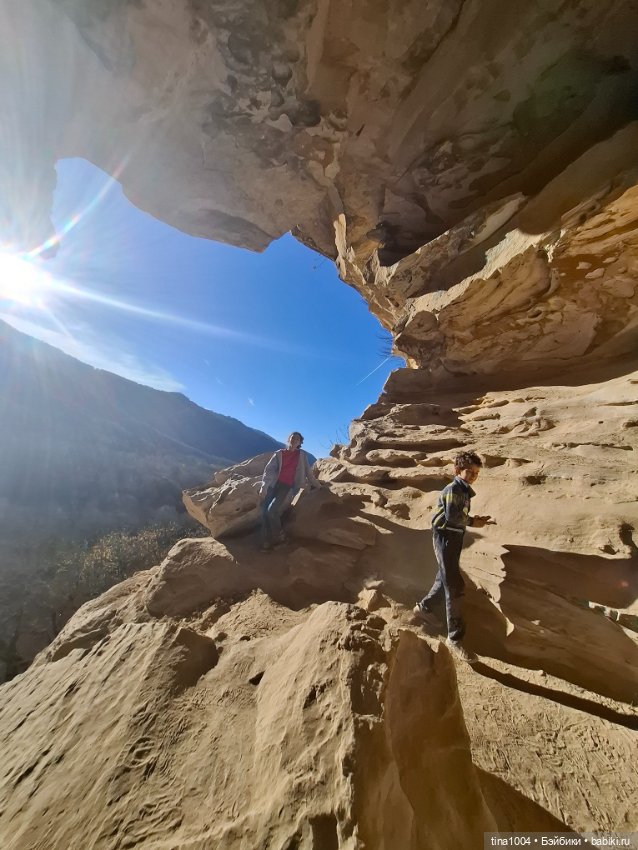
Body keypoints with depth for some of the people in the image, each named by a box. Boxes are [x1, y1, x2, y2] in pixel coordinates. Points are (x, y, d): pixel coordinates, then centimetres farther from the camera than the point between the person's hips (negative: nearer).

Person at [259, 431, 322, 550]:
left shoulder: (302, 455, 7)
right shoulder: (279, 454, 8)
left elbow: (308, 472, 14)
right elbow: (269, 470, 1)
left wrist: (317, 485, 18)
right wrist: (264, 486, -11)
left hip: (288, 487, -3)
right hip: (274, 484, 3)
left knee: (272, 510, -18)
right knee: (264, 511, -9)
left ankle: (278, 537, 4)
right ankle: (266, 541, 4)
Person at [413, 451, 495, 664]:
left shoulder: (464, 491, 14)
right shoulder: (453, 489, -17)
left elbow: (460, 517, 11)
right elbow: (451, 516, -27)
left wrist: (476, 520, -5)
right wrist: (472, 522, -13)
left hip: (454, 537, 10)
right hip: (445, 537, -10)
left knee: (445, 579, 22)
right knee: (454, 586, -6)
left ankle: (423, 607, 42)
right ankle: (455, 638, 6)